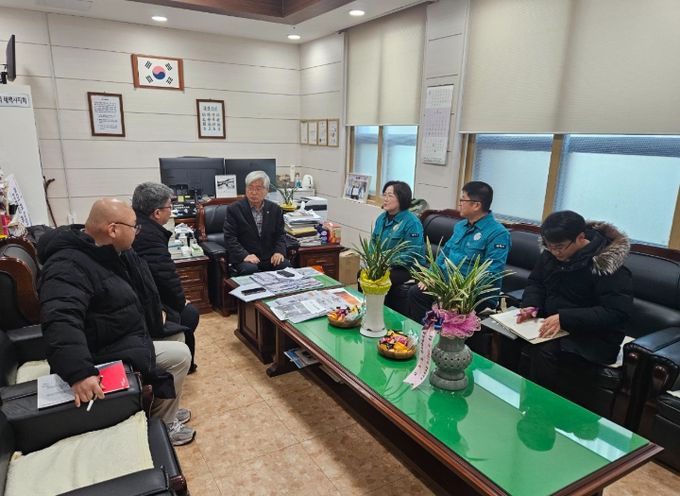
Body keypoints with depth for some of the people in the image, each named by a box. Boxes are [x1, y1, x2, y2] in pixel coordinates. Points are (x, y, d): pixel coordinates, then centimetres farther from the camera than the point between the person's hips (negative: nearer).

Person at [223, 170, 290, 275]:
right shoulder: (234, 209, -1)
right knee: (250, 269, -34)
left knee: (286, 266, -24)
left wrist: (279, 251, -6)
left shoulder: (274, 209, 10)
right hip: (244, 259, -3)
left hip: (270, 258, 3)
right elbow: (229, 238, -6)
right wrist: (244, 255, -21)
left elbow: (280, 234, 13)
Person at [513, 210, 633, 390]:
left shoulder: (607, 265, -19)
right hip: (552, 324, 6)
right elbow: (535, 282, 12)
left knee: (543, 350, -32)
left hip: (594, 336, -6)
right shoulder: (551, 253, -1)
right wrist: (531, 305, -10)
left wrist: (564, 318, -31)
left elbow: (617, 312, -24)